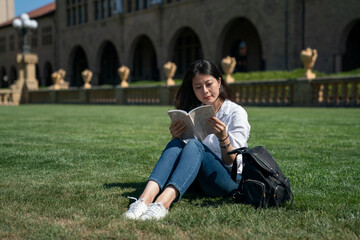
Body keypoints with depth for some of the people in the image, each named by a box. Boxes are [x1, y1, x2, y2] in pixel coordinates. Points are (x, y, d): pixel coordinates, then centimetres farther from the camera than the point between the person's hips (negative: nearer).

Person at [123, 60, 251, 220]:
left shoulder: (236, 112, 1)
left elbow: (233, 162, -6)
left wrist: (223, 138, -25)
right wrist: (175, 137, -9)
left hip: (231, 179, -4)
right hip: (199, 180, 4)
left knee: (193, 145, -30)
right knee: (176, 145, -24)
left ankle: (163, 203, -55)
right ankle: (145, 199, -47)